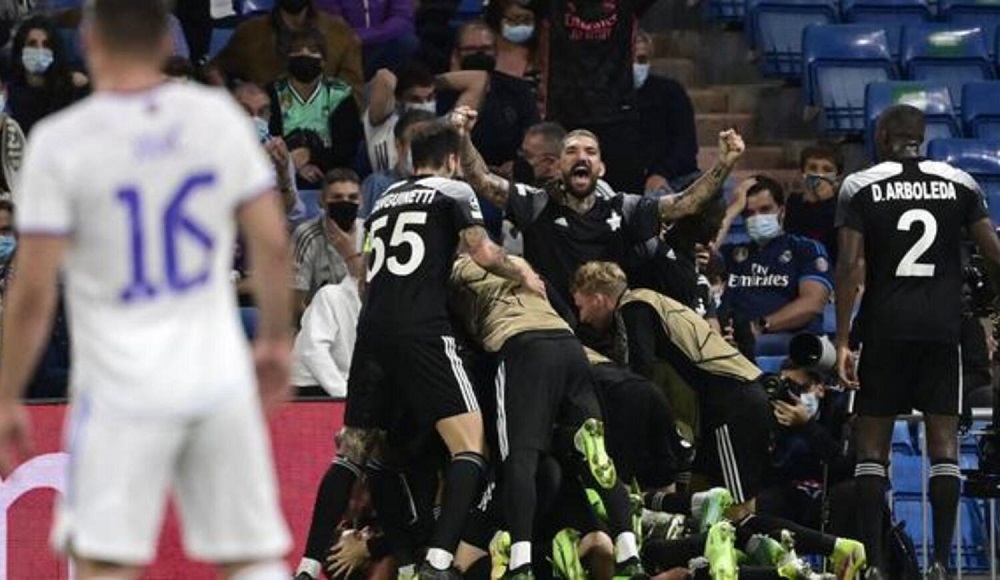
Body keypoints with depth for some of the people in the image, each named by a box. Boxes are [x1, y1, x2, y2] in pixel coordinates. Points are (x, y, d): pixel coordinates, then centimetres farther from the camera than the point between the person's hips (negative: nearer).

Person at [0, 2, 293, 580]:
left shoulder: (59, 142, -10)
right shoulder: (219, 116, 0)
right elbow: (273, 243, 3)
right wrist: (276, 341, 18)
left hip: (123, 388, -3)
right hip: (220, 380, 3)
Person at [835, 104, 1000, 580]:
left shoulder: (860, 187, -1)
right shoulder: (959, 183, 4)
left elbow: (850, 266, -8)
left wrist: (842, 340, -7)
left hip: (886, 326, -1)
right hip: (943, 326, 1)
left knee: (872, 443, 5)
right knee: (943, 441, 4)